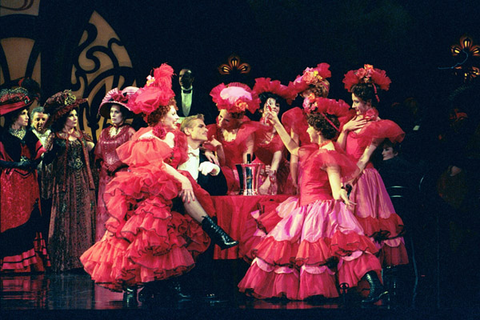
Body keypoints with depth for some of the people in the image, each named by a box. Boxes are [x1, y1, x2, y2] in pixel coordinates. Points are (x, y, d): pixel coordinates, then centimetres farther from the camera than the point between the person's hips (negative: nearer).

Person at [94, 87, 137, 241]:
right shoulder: (104, 133, 16)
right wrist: (103, 166, 2)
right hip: (105, 179, 5)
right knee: (103, 212, 0)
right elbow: (98, 156, 18)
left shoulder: (129, 132, 0)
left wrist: (114, 166, -8)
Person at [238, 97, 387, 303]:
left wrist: (340, 194, -43)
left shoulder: (328, 154, -13)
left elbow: (336, 187, -20)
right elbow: (293, 148, 32)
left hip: (321, 209, -10)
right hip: (307, 208, 10)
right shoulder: (316, 151, 15)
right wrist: (277, 125, 34)